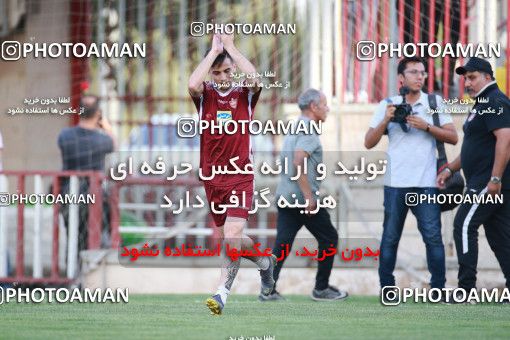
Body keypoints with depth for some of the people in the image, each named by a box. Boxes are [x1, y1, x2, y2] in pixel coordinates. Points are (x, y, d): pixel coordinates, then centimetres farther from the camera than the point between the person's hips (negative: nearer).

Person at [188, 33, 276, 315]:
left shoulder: (244, 95, 1)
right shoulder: (205, 95, 3)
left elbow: (254, 79, -23)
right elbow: (192, 84, -21)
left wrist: (230, 47, -15)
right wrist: (214, 50, -15)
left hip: (240, 178, -3)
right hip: (212, 178, 3)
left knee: (232, 235, -19)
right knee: (229, 239, 14)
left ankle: (222, 293, -16)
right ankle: (265, 261, 41)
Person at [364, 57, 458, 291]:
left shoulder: (435, 103, 8)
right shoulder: (387, 105, 8)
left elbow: (452, 137, 2)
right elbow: (369, 143, 5)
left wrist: (426, 126, -11)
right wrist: (386, 120, -10)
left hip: (426, 183, 0)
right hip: (396, 183, 0)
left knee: (433, 236, -6)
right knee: (390, 238, 3)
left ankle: (438, 287, -1)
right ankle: (386, 288, 10)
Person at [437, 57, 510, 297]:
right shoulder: (482, 104, 22)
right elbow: (475, 148, 30)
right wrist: (450, 169, 24)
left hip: (489, 182, -10)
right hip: (483, 182, 10)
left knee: (464, 226, -11)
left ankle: (466, 288, -12)